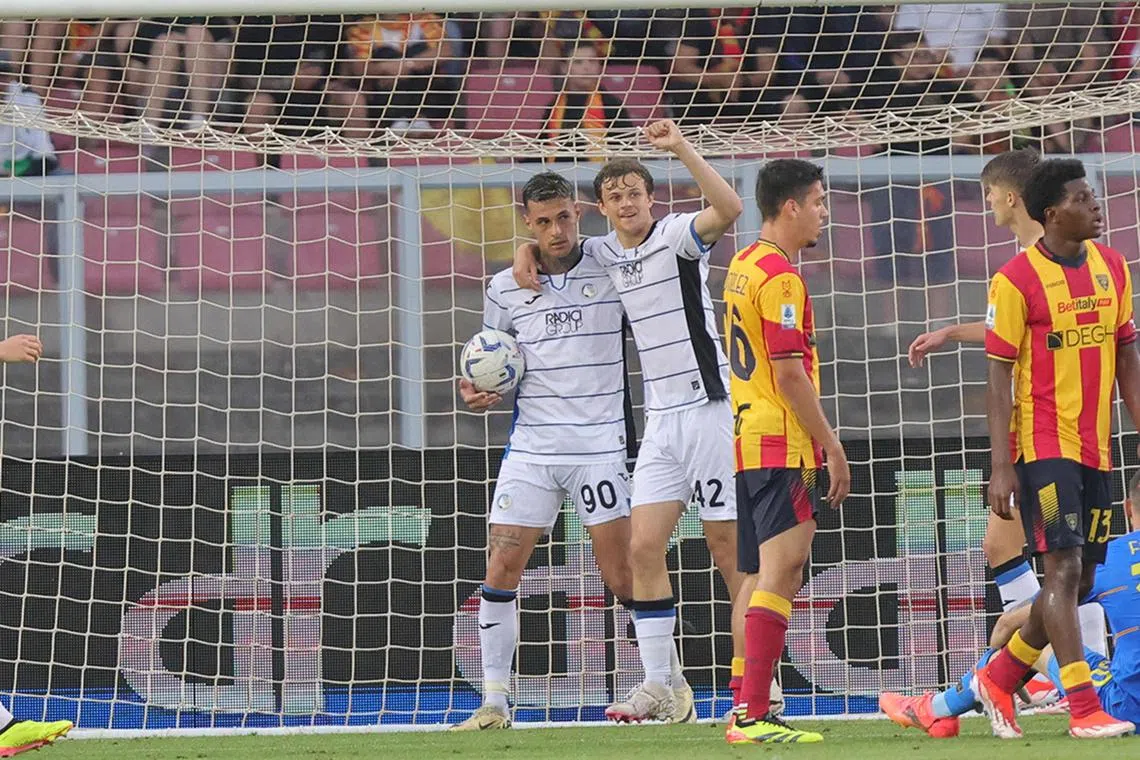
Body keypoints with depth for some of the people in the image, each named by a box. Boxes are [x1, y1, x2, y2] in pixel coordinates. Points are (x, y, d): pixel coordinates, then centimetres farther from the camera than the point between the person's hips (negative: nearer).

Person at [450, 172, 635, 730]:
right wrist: (479, 393, -3)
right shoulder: (503, 289, 6)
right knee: (500, 568, -4)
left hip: (599, 447, -2)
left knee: (620, 575, -3)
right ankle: (494, 701, 3)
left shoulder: (611, 272, -2)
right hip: (531, 448, 2)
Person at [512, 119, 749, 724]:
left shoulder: (677, 235, -7)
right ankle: (661, 686, 2)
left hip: (709, 405, -6)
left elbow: (728, 208, -28)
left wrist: (680, 147, -30)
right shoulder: (602, 254, 11)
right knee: (644, 546, -1)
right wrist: (526, 252, 9)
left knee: (729, 548, -4)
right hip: (660, 418, 6)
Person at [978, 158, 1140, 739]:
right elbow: (998, 377, -8)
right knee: (1064, 570, -13)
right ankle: (1084, 710, -14)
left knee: (1080, 579, 9)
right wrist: (1000, 467, -12)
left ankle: (998, 679, 25)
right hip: (1044, 446, -7)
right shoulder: (1017, 280, -9)